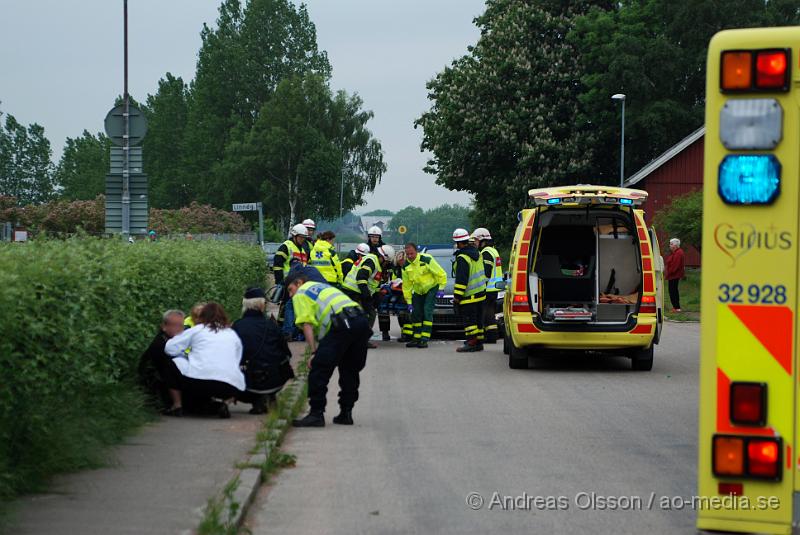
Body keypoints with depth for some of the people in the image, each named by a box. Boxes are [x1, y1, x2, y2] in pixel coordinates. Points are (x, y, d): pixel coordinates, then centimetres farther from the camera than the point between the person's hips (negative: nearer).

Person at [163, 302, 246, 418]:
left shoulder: (197, 330, 13)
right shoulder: (233, 334, 20)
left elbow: (170, 348, 11)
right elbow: (238, 360, 17)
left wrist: (185, 355, 32)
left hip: (198, 383, -2)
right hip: (230, 386, 2)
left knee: (174, 364, 24)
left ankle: (177, 406, 13)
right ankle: (225, 403, 8)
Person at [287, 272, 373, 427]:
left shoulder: (301, 294, 14)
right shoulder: (322, 287, 38)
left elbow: (307, 325, 1)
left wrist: (314, 352, -3)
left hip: (343, 324, -8)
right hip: (361, 319, 8)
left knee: (319, 369, -3)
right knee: (350, 370, 19)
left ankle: (316, 414, -6)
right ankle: (346, 413, 21)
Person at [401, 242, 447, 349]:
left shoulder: (426, 259, -23)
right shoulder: (406, 266, -6)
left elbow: (441, 274, -15)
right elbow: (406, 285, 3)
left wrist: (441, 289, -14)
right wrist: (409, 301, 3)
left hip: (432, 288, -6)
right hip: (418, 291, 6)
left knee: (427, 311, -17)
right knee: (416, 313, 4)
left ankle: (425, 339, -19)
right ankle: (416, 338, 15)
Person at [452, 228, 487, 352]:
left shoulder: (462, 258, -19)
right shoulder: (476, 253, 11)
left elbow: (461, 280, -21)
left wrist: (456, 297, -17)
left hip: (469, 296, -9)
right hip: (481, 292, 9)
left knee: (470, 319, -7)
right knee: (478, 319, 13)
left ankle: (471, 343, -9)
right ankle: (479, 341, 18)